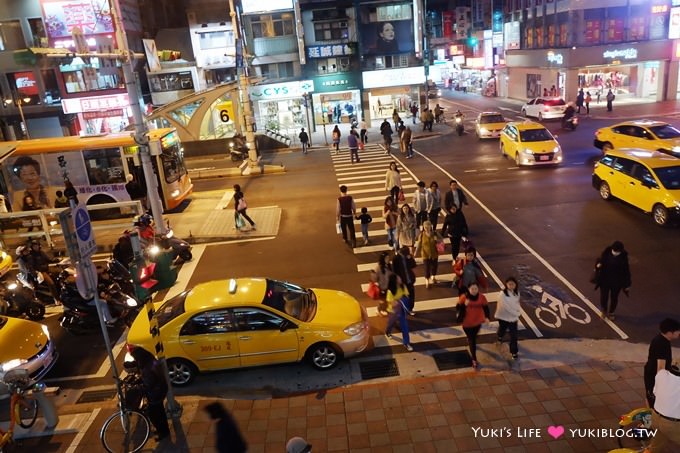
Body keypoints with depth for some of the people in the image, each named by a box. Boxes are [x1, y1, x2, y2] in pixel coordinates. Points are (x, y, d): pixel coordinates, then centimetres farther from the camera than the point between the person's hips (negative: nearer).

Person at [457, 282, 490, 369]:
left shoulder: (481, 297, -13)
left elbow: (486, 307, -3)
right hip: (467, 323, -3)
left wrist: (486, 317, -18)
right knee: (472, 340, 2)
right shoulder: (464, 297, -20)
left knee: (473, 337, 28)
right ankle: (474, 360, 12)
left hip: (478, 321, 3)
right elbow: (458, 308, -15)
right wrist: (464, 305, -35)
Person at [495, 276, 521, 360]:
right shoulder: (503, 294, -25)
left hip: (513, 317, 3)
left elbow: (517, 303, 8)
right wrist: (517, 313, -18)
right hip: (503, 316, -3)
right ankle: (499, 336, 59)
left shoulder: (516, 292, -7)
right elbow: (507, 306, -25)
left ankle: (514, 352, 20)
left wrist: (518, 312, -7)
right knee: (502, 330, 23)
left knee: (514, 335, 4)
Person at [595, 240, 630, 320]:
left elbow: (626, 270, -7)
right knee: (603, 296, 13)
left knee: (614, 298, 17)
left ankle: (611, 313, 43)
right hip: (604, 280, 0)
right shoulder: (606, 252, -15)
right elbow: (600, 260, 0)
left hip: (617, 282, 0)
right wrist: (598, 265, -25)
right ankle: (604, 311, 41)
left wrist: (627, 284, -3)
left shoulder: (623, 256, -16)